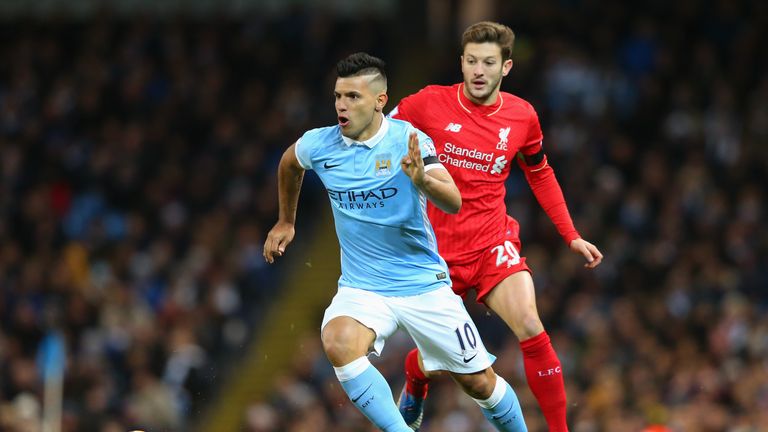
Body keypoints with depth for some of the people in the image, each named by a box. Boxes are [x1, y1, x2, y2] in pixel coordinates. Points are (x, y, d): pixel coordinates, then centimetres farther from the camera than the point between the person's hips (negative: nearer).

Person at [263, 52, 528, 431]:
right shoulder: (318, 145, -5)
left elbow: (453, 203, -28)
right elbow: (289, 162, 20)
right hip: (361, 285, 2)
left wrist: (422, 179, -48)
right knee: (338, 344, -31)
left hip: (424, 282, -2)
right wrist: (285, 222, 28)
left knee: (479, 383, 3)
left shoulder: (408, 141, -16)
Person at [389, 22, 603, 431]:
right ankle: (413, 388, 45)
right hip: (438, 247, -1)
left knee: (530, 328, -22)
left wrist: (571, 236, 12)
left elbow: (540, 175, 16)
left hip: (493, 243, 1)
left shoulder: (522, 117, 0)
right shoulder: (429, 104, -8)